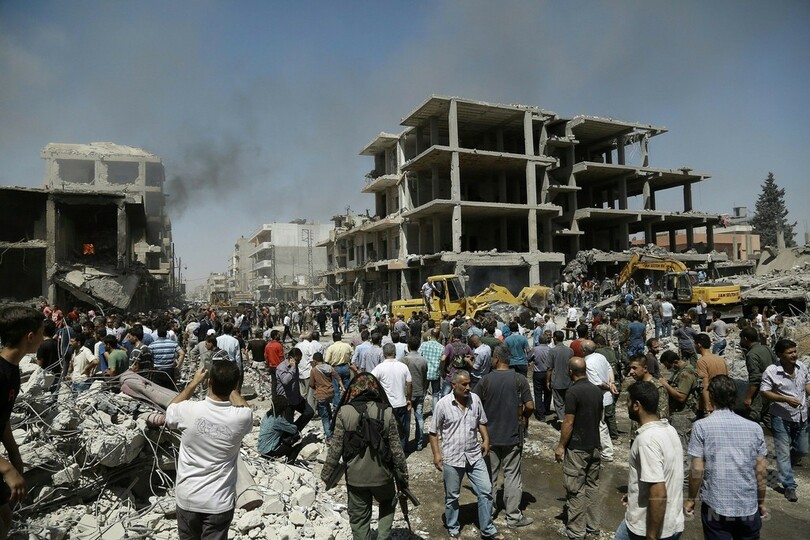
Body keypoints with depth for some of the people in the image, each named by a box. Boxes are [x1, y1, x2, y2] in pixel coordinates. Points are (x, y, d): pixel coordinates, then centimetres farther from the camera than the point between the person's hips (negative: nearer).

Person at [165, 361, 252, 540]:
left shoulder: (189, 410, -19)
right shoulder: (241, 417, -19)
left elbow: (171, 409, 6)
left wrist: (194, 382, 11)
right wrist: (228, 385, 11)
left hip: (187, 498, 1)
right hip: (220, 501, -1)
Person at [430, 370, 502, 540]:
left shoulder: (475, 399, -4)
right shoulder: (443, 404, -14)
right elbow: (434, 432, -6)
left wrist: (486, 439, 1)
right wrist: (436, 454, -11)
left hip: (474, 456, 3)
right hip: (452, 458, -3)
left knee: (486, 491, 7)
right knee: (452, 497, 13)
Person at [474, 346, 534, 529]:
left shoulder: (486, 379, -9)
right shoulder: (519, 379, -10)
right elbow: (530, 406, -11)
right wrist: (525, 418, 10)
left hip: (490, 435, 1)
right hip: (513, 435, -1)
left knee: (489, 476, 15)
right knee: (512, 476, 9)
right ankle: (513, 517, 16)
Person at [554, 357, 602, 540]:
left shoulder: (573, 392, -20)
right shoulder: (597, 390, 3)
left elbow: (568, 423, -19)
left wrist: (561, 446, -9)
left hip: (577, 448, -7)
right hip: (595, 446, 7)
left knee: (575, 490, 3)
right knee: (591, 486, 17)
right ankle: (591, 525, 28)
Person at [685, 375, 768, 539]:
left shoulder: (701, 426, -11)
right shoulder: (754, 428, -3)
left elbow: (697, 470, -12)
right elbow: (761, 470, 1)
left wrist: (691, 499, 2)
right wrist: (761, 502, 16)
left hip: (716, 507, -3)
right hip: (749, 507, 3)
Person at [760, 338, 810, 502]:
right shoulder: (771, 371, -18)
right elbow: (764, 392, -15)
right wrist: (786, 399, -25)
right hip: (782, 418, -6)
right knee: (783, 452, 1)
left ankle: (784, 469, 45)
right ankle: (789, 486, 11)